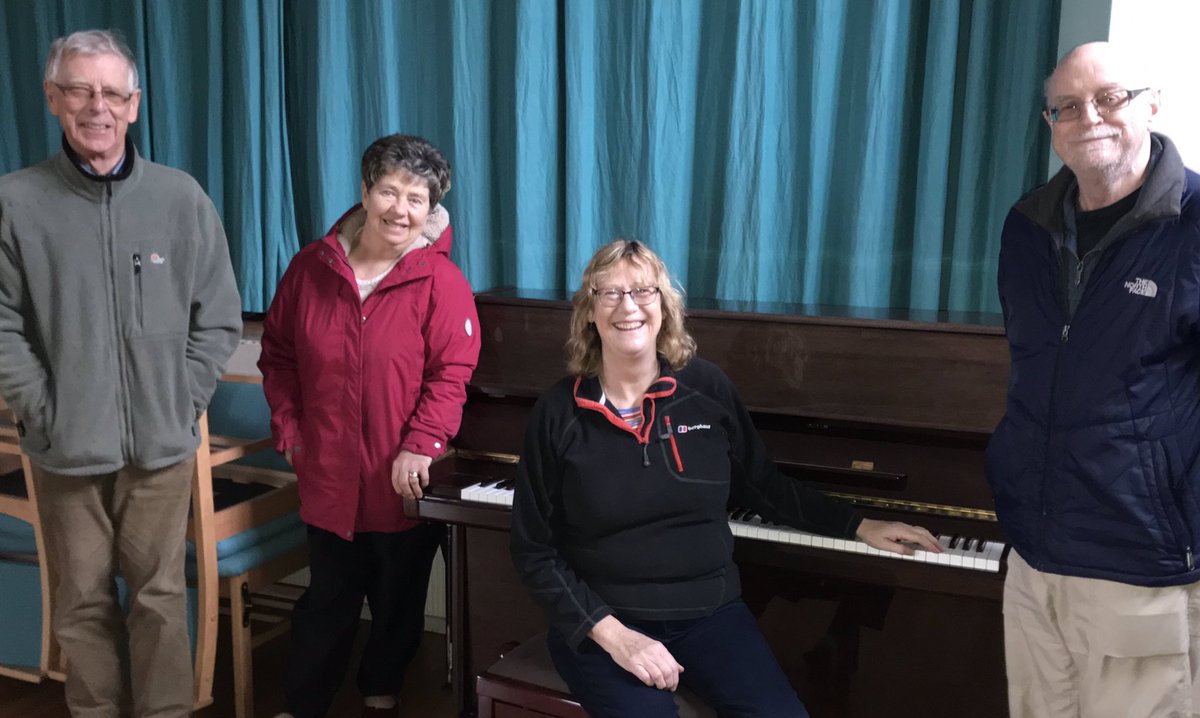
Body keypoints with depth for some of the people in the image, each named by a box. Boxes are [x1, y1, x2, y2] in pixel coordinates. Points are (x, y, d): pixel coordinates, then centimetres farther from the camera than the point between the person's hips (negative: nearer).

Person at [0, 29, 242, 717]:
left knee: (160, 596, 9)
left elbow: (220, 318, 2)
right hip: (65, 447, 0)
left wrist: (182, 403, -3)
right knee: (83, 601, 12)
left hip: (162, 445, 0)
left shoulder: (181, 198, -1)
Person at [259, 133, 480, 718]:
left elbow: (451, 375, -14)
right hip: (328, 473, 2)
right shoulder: (311, 267, -1)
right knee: (327, 602, 16)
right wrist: (288, 429, 3)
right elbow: (277, 354, 8)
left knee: (399, 601, 17)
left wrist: (421, 446, -22)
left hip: (405, 480, -2)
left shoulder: (441, 282, -11)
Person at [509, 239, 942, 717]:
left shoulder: (706, 387, -1)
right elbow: (534, 551, -4)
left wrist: (858, 526, 12)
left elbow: (762, 485, 13)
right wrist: (612, 633, -15)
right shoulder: (559, 412, -6)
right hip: (600, 622, -2)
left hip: (708, 612, 2)